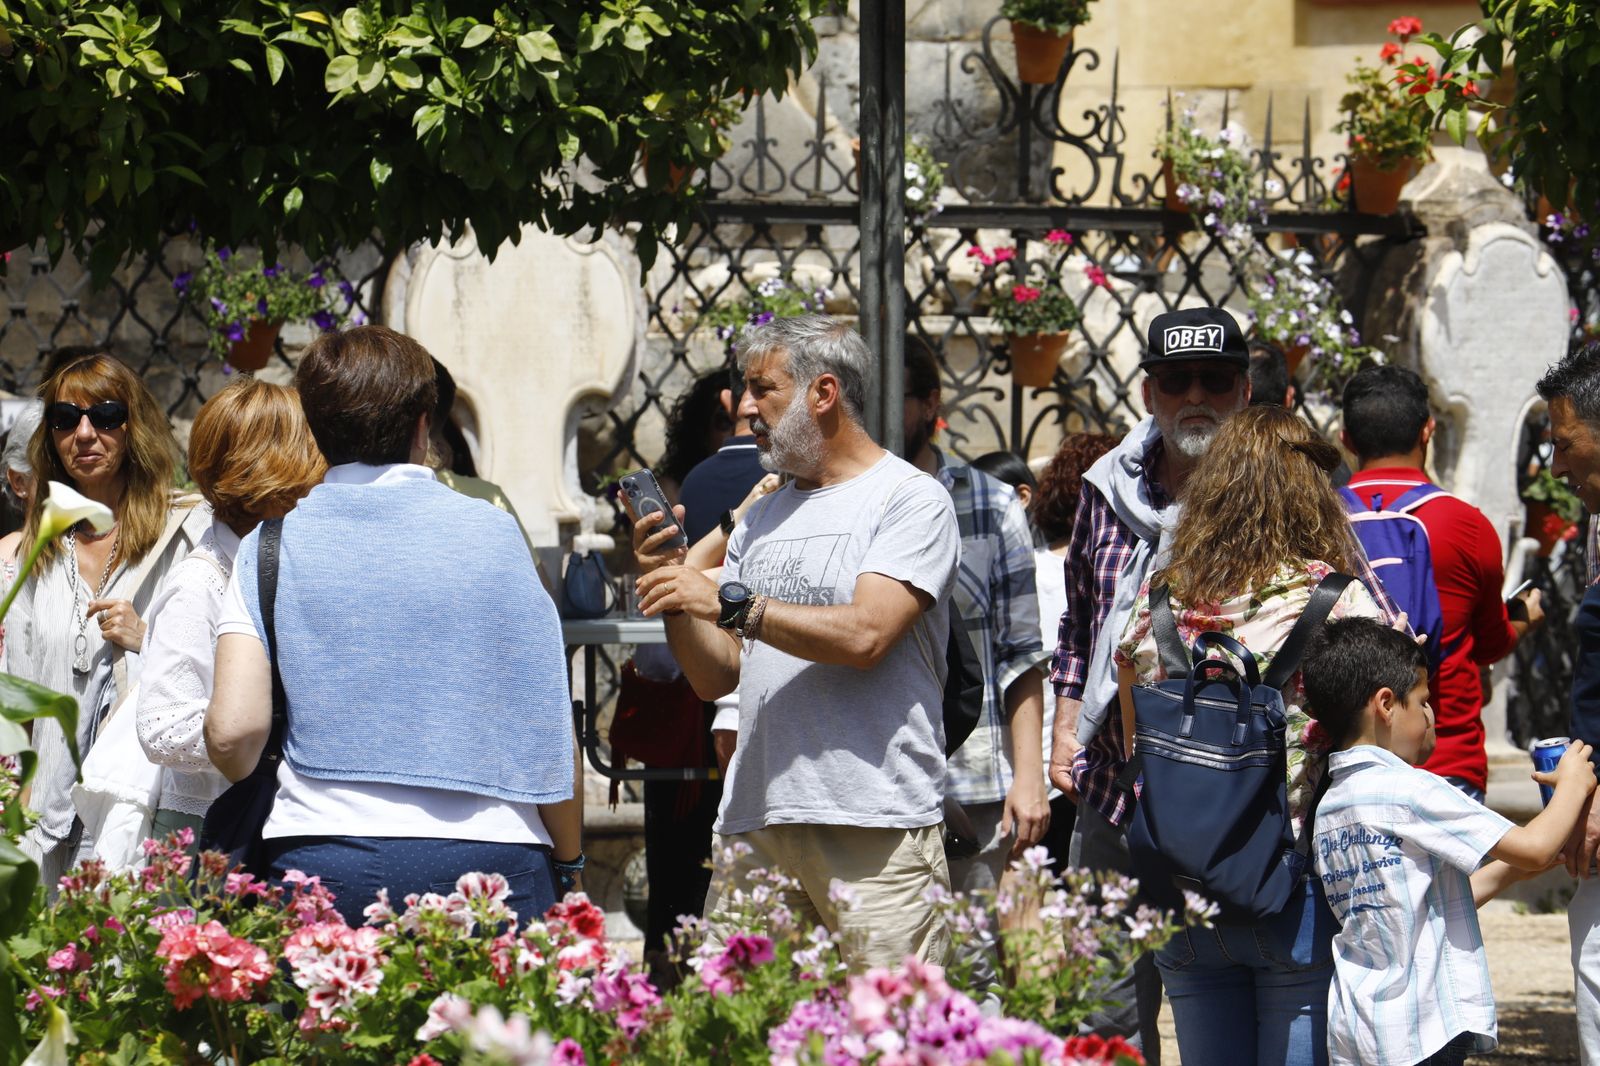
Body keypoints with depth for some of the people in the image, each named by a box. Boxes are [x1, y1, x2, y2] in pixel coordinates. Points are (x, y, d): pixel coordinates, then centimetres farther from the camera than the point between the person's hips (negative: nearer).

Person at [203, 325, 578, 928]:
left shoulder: (270, 547, 4)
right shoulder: (490, 532, 3)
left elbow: (233, 730, -4)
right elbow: (547, 724, 3)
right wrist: (569, 864, 16)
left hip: (321, 858, 1)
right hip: (488, 854, -1)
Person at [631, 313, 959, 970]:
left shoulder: (911, 500, 0)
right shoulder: (761, 520, 21)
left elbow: (864, 634, -15)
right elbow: (715, 678, 18)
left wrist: (729, 602, -14)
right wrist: (669, 583, 3)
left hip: (874, 820, -6)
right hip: (755, 820, 6)